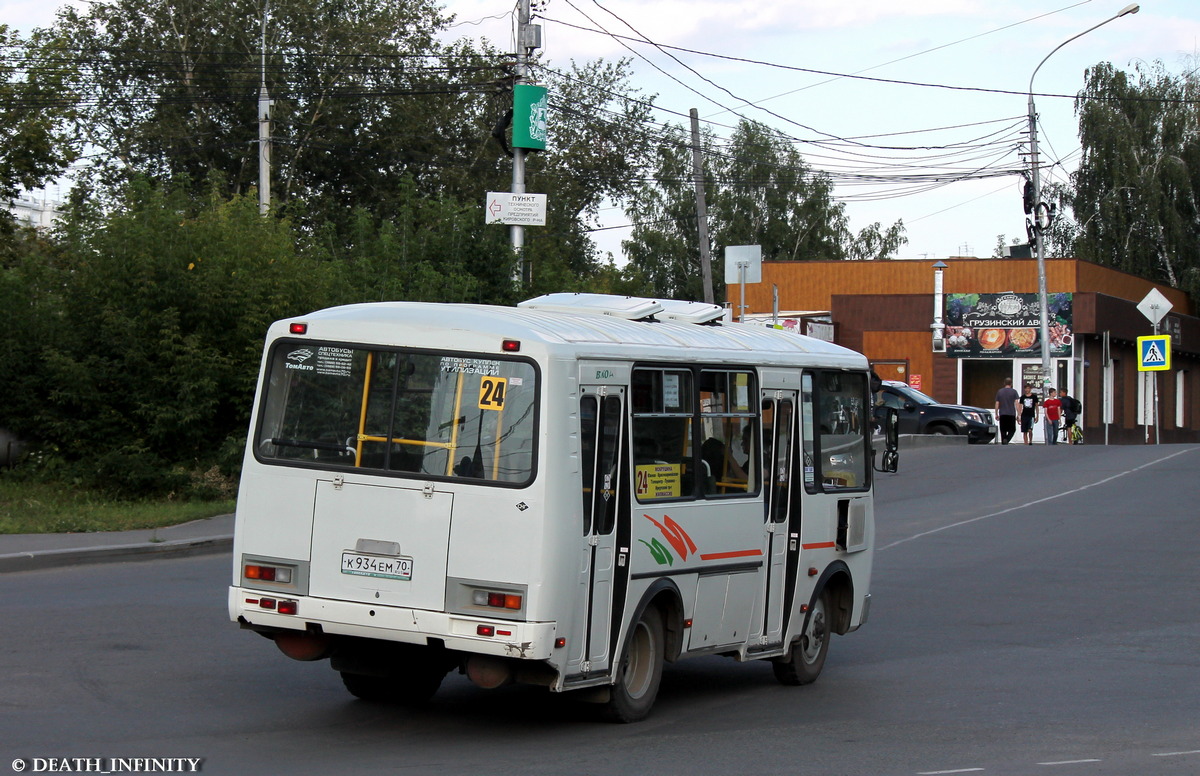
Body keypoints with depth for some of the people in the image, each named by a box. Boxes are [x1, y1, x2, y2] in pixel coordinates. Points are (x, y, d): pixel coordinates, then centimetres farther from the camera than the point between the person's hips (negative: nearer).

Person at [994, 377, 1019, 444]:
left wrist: (996, 414, 15)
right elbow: (1016, 404, -7)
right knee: (1012, 430, 5)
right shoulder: (1014, 392, -1)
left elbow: (997, 404, 7)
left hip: (1002, 414, 2)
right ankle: (1006, 440, -19)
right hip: (1011, 414, -2)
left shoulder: (999, 392, 6)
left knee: (1003, 431, 8)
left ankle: (1003, 443, 5)